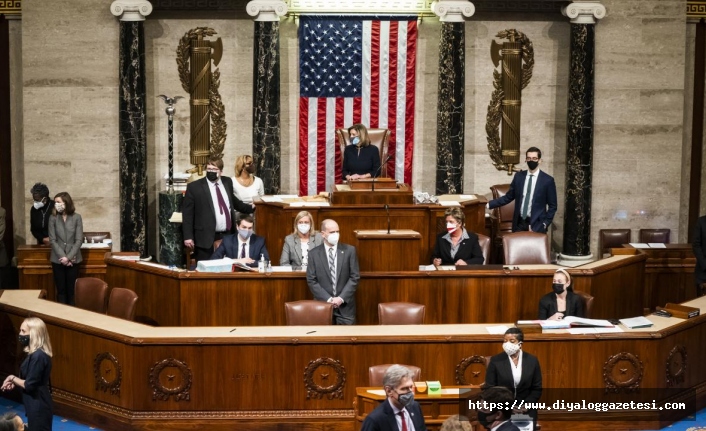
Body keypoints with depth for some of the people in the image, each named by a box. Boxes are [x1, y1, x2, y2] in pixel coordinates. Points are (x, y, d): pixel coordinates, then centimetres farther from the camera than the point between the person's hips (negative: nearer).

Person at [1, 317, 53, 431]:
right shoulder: (35, 353, 8)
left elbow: (30, 385, -22)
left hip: (38, 405, -10)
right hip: (37, 403, 10)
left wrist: (13, 378, -6)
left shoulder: (38, 356, -24)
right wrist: (14, 381, 1)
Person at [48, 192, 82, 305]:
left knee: (72, 290, 2)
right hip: (58, 260, 1)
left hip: (73, 259, -1)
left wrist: (68, 257, -13)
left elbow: (79, 240, -5)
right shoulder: (53, 218, 0)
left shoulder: (76, 217, -2)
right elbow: (52, 240, -4)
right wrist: (62, 257, -13)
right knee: (61, 290, 5)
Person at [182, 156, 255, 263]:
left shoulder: (227, 182, 10)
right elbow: (187, 213, -4)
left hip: (228, 236, 5)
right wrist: (188, 236, -9)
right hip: (207, 238, -5)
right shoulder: (194, 187, -5)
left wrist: (250, 208, 27)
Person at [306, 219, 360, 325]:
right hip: (323, 304, 0)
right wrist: (328, 299, -11)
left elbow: (355, 277, 0)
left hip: (345, 305, 0)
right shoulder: (314, 253, 2)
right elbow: (311, 281, -1)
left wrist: (341, 298, -10)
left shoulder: (349, 250, 2)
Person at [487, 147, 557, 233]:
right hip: (519, 223, 3)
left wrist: (544, 224, -8)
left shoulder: (548, 180, -4)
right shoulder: (519, 176, 6)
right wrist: (488, 205, 3)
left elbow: (552, 206, 0)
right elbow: (508, 197, 11)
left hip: (536, 225, -3)